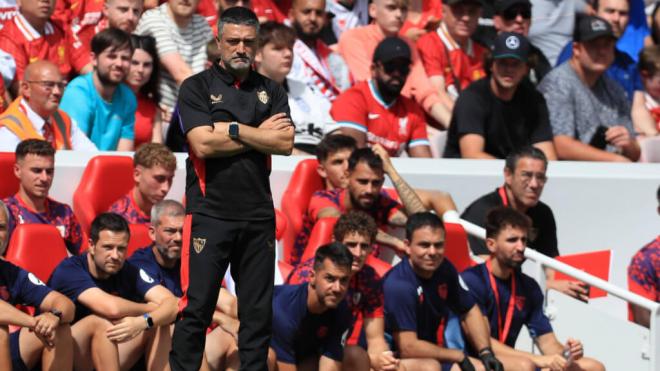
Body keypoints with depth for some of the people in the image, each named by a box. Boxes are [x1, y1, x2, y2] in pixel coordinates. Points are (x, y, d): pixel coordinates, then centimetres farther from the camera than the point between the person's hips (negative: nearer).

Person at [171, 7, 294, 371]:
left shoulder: (272, 92, 12)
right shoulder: (197, 88, 2)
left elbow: (286, 143, -2)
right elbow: (203, 144, -12)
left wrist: (232, 129, -9)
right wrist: (260, 134, -4)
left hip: (258, 215, 4)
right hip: (209, 214, -4)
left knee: (258, 310, 6)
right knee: (196, 308, -5)